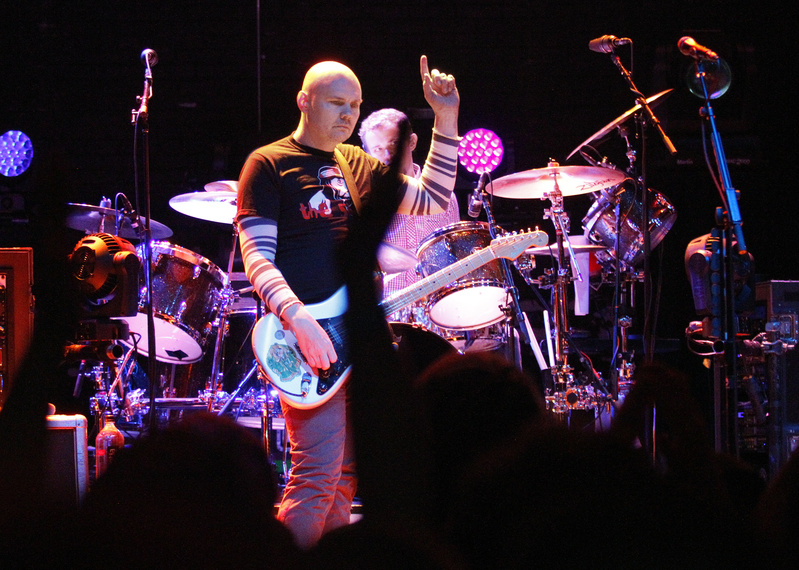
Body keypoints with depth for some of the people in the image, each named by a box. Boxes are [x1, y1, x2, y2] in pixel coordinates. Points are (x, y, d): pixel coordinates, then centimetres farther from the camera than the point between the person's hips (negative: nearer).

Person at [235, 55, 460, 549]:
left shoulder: (359, 166, 18)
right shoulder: (269, 165, -2)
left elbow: (433, 199, 18)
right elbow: (257, 257, -10)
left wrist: (447, 119, 8)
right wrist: (298, 319, -25)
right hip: (308, 339, -7)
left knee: (347, 473, 9)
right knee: (318, 475, -16)